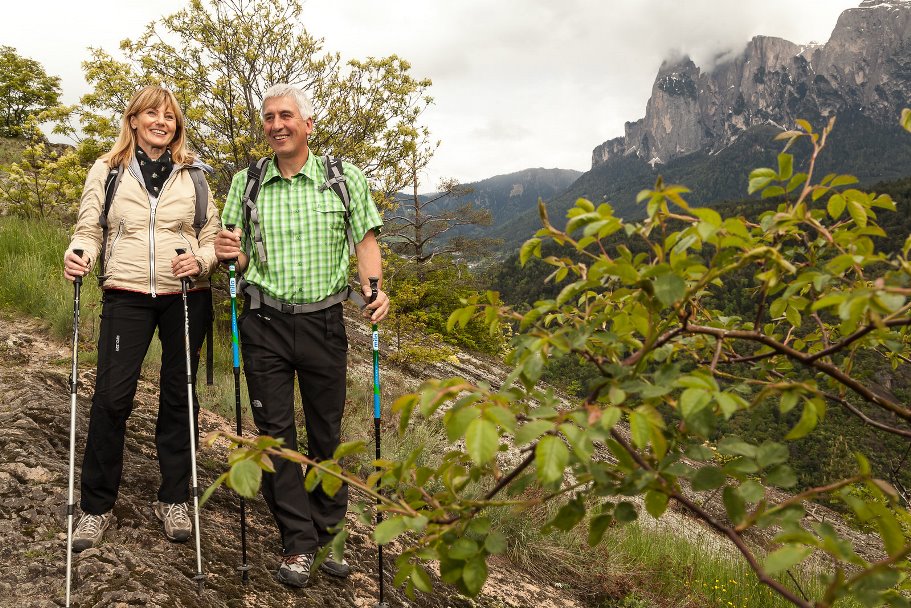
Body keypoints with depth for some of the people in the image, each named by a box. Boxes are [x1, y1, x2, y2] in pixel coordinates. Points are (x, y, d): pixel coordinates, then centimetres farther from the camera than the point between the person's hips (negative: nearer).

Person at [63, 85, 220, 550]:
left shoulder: (194, 173, 8)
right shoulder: (106, 170, 7)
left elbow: (212, 235, 7)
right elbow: (89, 228, 5)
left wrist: (200, 260, -13)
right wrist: (78, 255, -16)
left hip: (186, 297, 1)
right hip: (126, 296, -1)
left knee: (179, 395, 7)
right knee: (111, 396, -6)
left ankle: (174, 499, 21)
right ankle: (96, 506, 10)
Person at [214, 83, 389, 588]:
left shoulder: (345, 178, 0)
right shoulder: (246, 183, 6)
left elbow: (365, 240, 1)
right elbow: (240, 257, 11)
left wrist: (374, 287, -16)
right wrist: (229, 254, -12)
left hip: (323, 321, -1)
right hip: (265, 323, 1)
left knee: (326, 431, 9)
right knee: (276, 432, 3)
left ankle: (328, 533, 25)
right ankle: (298, 544, 14)